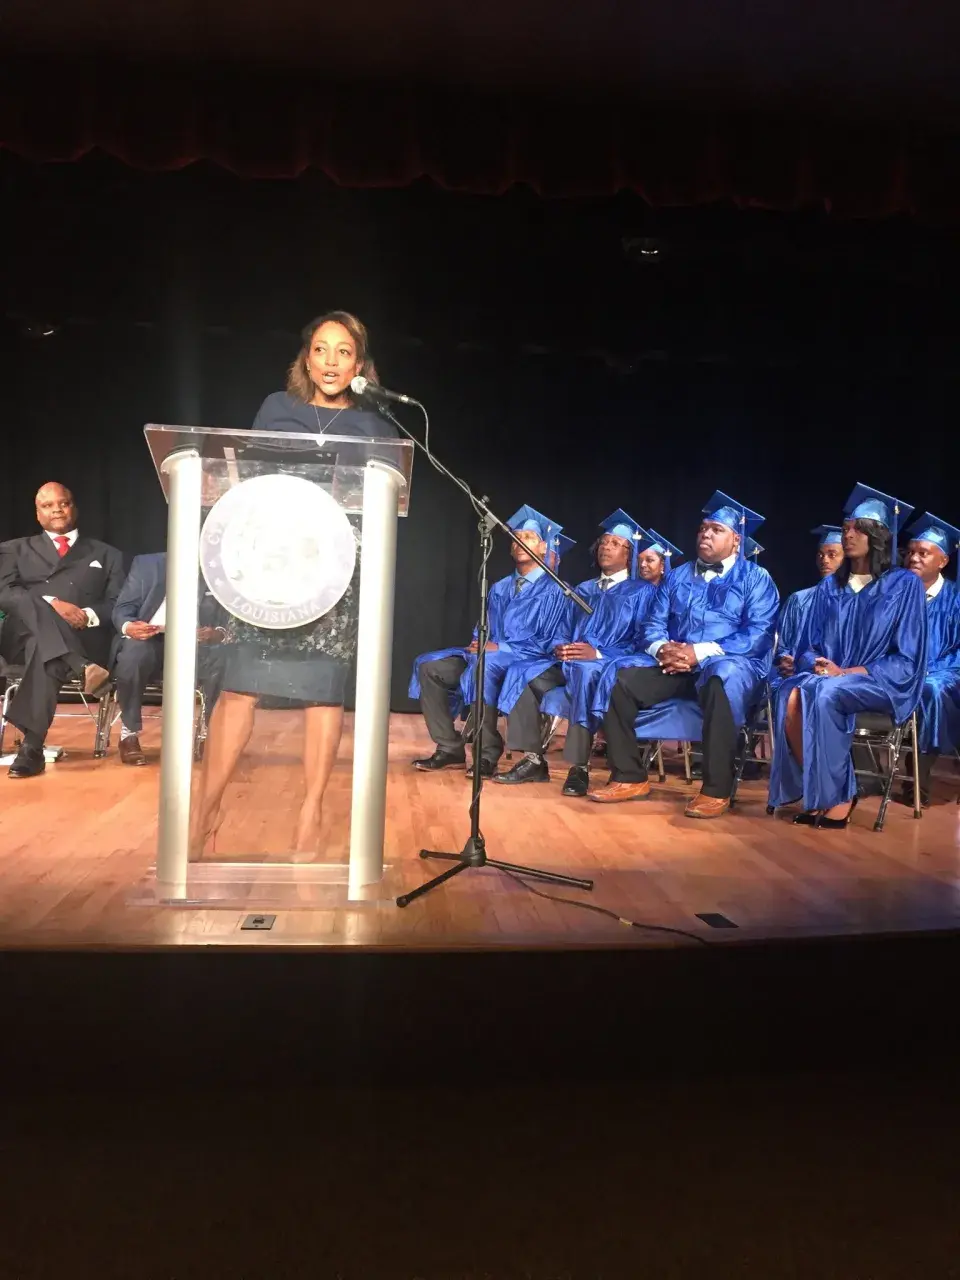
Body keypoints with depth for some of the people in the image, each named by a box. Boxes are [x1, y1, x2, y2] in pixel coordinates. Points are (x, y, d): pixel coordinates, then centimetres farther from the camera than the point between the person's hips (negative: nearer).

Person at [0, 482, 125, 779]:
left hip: (84, 639, -1)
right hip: (24, 635, 1)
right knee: (33, 604, -33)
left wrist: (89, 615, -13)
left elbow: (118, 605, 10)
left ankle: (31, 746, -39)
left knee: (43, 648, -36)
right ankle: (83, 669, -49)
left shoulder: (106, 554, 22)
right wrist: (50, 604, -15)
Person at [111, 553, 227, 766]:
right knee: (135, 653, -35)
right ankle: (129, 733, -18)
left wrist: (219, 633, -23)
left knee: (221, 657, -32)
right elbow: (122, 608, 3)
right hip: (151, 642, 0)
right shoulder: (146, 563, 9)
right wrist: (128, 626, -22)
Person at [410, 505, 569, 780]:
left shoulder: (553, 591, -1)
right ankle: (450, 749, -11)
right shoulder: (499, 589, 19)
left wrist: (499, 648, -17)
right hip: (491, 655, 7)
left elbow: (548, 643, -9)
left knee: (483, 666, -38)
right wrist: (479, 644, -7)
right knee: (429, 666, -11)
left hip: (527, 662, -7)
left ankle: (487, 756, -30)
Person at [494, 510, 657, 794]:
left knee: (585, 673, -41)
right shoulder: (583, 589, 26)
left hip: (610, 664, -6)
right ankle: (533, 760, -19)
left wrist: (598, 653, -19)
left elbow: (642, 641, -5)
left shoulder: (642, 591, 7)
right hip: (568, 662, 6)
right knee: (521, 673, -21)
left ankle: (578, 768, -39)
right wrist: (560, 647, -4)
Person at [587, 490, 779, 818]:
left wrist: (700, 652, -21)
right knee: (618, 677, -19)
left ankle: (716, 790, -32)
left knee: (723, 679, -41)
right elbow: (653, 624, 13)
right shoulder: (678, 576, 18)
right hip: (675, 663, 5)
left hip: (732, 664, -5)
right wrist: (661, 649, -13)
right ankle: (629, 777, -11)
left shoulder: (756, 579, 4)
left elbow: (759, 635, -10)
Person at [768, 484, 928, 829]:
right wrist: (818, 664, -12)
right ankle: (820, 791, -21)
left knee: (824, 694, -36)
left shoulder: (904, 584, 1)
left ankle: (837, 794, -22)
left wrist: (848, 672, -16)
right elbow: (807, 647, 13)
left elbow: (906, 660, -5)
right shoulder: (829, 586, 13)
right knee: (791, 695, -31)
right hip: (829, 678, 4)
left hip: (881, 684, -4)